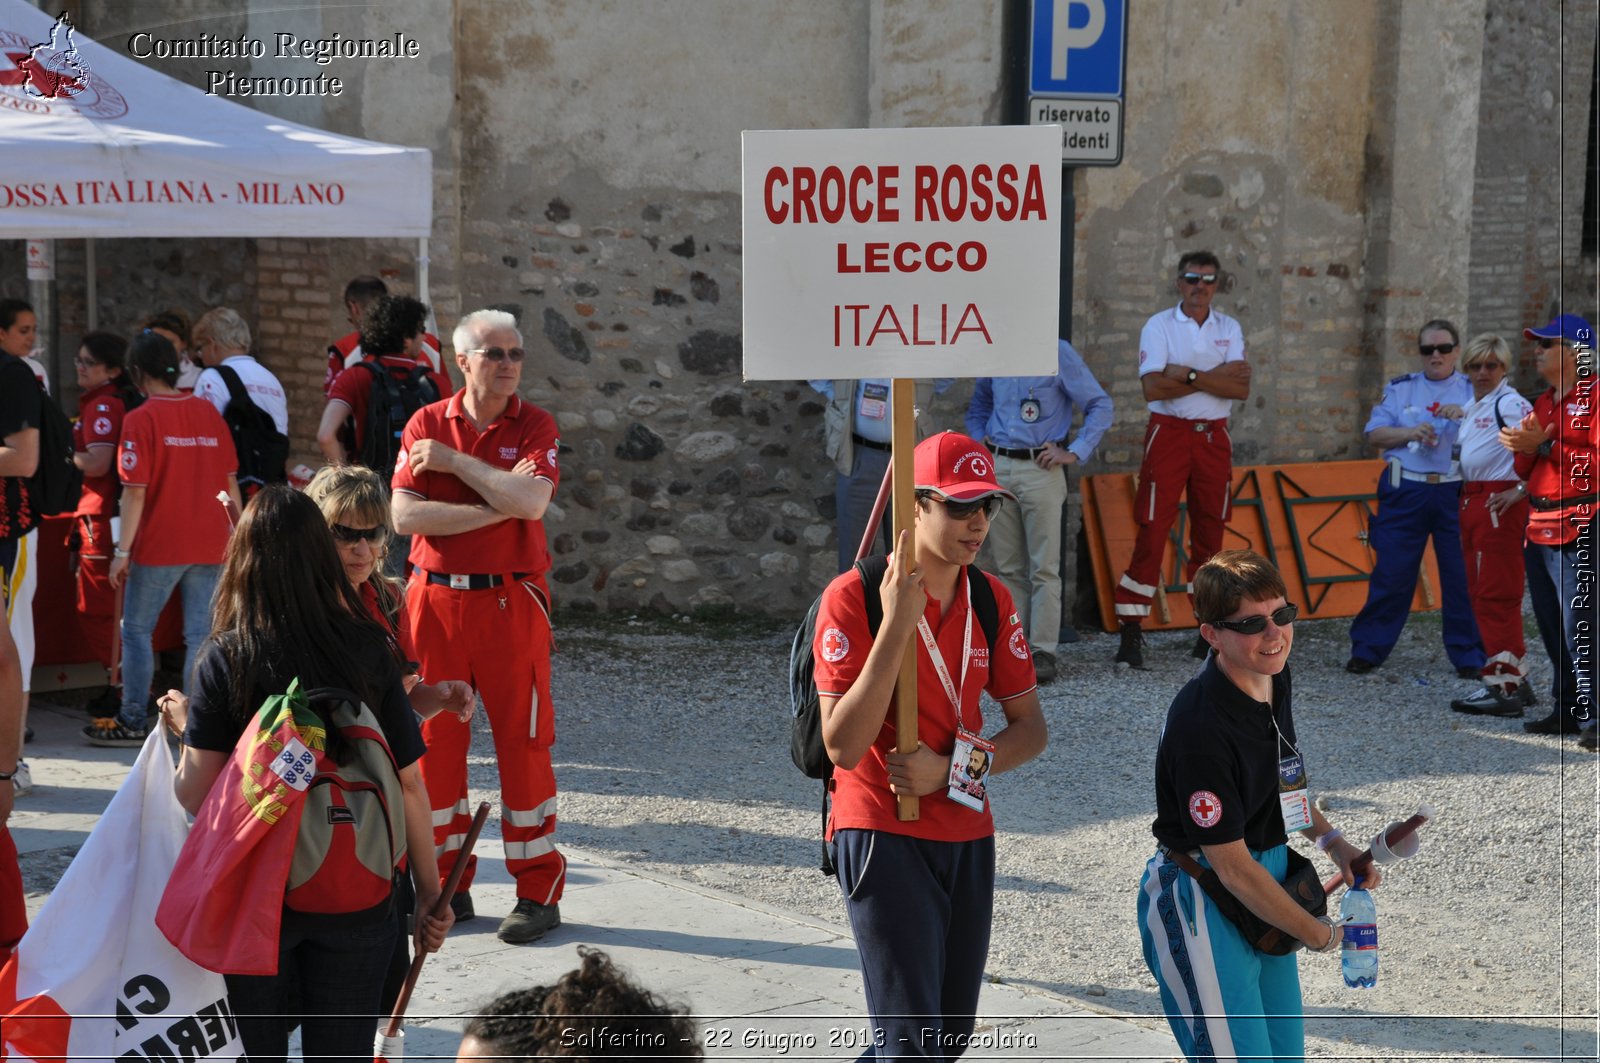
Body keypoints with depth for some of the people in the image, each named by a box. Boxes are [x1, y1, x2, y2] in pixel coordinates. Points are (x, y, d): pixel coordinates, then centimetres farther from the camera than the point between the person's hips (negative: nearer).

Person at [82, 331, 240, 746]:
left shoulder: (141, 419, -9)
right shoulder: (208, 412, 6)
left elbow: (135, 491, -12)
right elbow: (230, 481, 9)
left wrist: (123, 549, -8)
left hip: (159, 545, -4)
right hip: (209, 544, 5)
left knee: (136, 631, 8)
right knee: (200, 635, 7)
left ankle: (132, 722, 11)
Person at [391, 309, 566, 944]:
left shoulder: (534, 427, 1)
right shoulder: (427, 424, 5)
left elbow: (531, 501, -17)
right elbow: (405, 515, -6)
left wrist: (454, 460, -12)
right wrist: (495, 507, -12)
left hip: (509, 600, -2)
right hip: (434, 599, 2)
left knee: (522, 740, -2)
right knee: (434, 738, 5)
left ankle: (538, 891, 4)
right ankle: (447, 883, 16)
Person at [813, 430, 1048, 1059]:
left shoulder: (993, 600, 4)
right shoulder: (853, 598, -15)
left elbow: (1030, 730, 6)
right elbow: (843, 747, -22)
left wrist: (950, 770, -13)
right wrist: (896, 627, -28)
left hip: (967, 839, 6)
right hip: (883, 836, -6)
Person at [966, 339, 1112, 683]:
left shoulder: (1058, 354, -4)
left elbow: (1100, 405, -4)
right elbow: (979, 405, 30)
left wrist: (1074, 453, -10)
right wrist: (979, 438, 13)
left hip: (1040, 470, -5)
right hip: (997, 468, 5)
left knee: (1044, 567, -6)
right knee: (1007, 567, 7)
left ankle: (1043, 652, -5)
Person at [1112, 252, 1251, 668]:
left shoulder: (1228, 329, 10)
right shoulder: (1159, 326, 0)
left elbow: (1241, 388, -4)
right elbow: (1153, 387, -14)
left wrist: (1190, 375, -14)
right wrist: (1215, 377, -11)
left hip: (1214, 437, 4)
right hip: (1169, 434, -4)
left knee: (1210, 533, 8)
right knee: (1152, 531, -8)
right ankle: (1130, 632, -7)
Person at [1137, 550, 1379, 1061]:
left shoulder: (1273, 677, 1)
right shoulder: (1202, 725, -26)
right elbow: (1231, 865, -22)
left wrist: (1333, 841, 6)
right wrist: (1318, 933, -10)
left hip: (1265, 889, 9)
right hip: (1200, 905, -9)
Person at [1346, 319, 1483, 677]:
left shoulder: (1473, 391, 10)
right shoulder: (1400, 388, 12)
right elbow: (1375, 433, 4)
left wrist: (1466, 415, -19)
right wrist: (1410, 433, -12)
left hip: (1456, 495, 0)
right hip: (1405, 493, 0)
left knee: (1461, 577, -1)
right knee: (1391, 574, 1)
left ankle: (1469, 656, 9)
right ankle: (1367, 649, 9)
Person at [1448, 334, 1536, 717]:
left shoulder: (1510, 404, -12)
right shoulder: (1472, 408, 16)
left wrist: (1520, 491, -19)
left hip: (1500, 504, -10)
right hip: (1472, 503, 10)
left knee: (1496, 596, -9)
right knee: (1480, 594, 13)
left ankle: (1502, 686, -7)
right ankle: (1516, 679, 21)